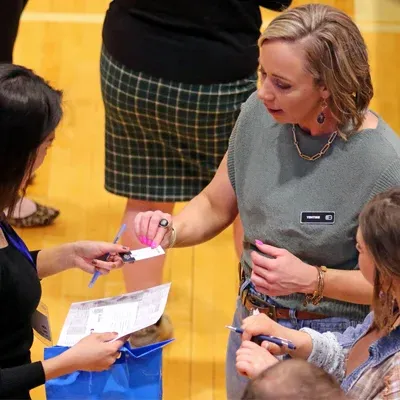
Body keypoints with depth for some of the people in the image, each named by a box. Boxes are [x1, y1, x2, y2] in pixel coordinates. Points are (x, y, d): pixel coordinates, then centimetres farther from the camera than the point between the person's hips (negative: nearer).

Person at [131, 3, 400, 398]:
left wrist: (312, 280, -27)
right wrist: (173, 230, -16)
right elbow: (215, 205, 3)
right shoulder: (260, 112, -11)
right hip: (252, 322, 6)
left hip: (331, 342, -5)